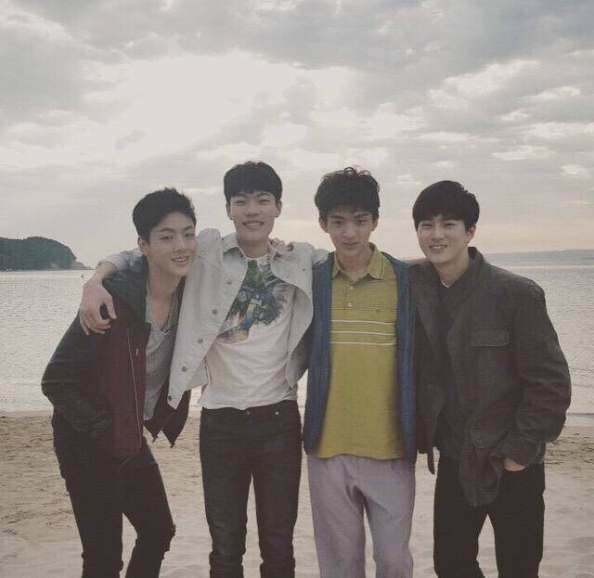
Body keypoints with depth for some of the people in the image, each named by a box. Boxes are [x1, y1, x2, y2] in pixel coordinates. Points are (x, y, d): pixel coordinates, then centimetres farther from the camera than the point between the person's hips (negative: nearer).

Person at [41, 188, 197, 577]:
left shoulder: (188, 294, -6)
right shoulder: (114, 302, -25)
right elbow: (56, 381, -21)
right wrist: (104, 430, -17)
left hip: (132, 439, 7)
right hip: (89, 443, -7)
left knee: (158, 532, 18)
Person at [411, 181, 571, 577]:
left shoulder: (518, 294, -14)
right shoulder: (414, 286, -1)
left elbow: (551, 383, -13)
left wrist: (520, 451, -13)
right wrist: (423, 435, 1)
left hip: (511, 466, -4)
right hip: (453, 460, 4)